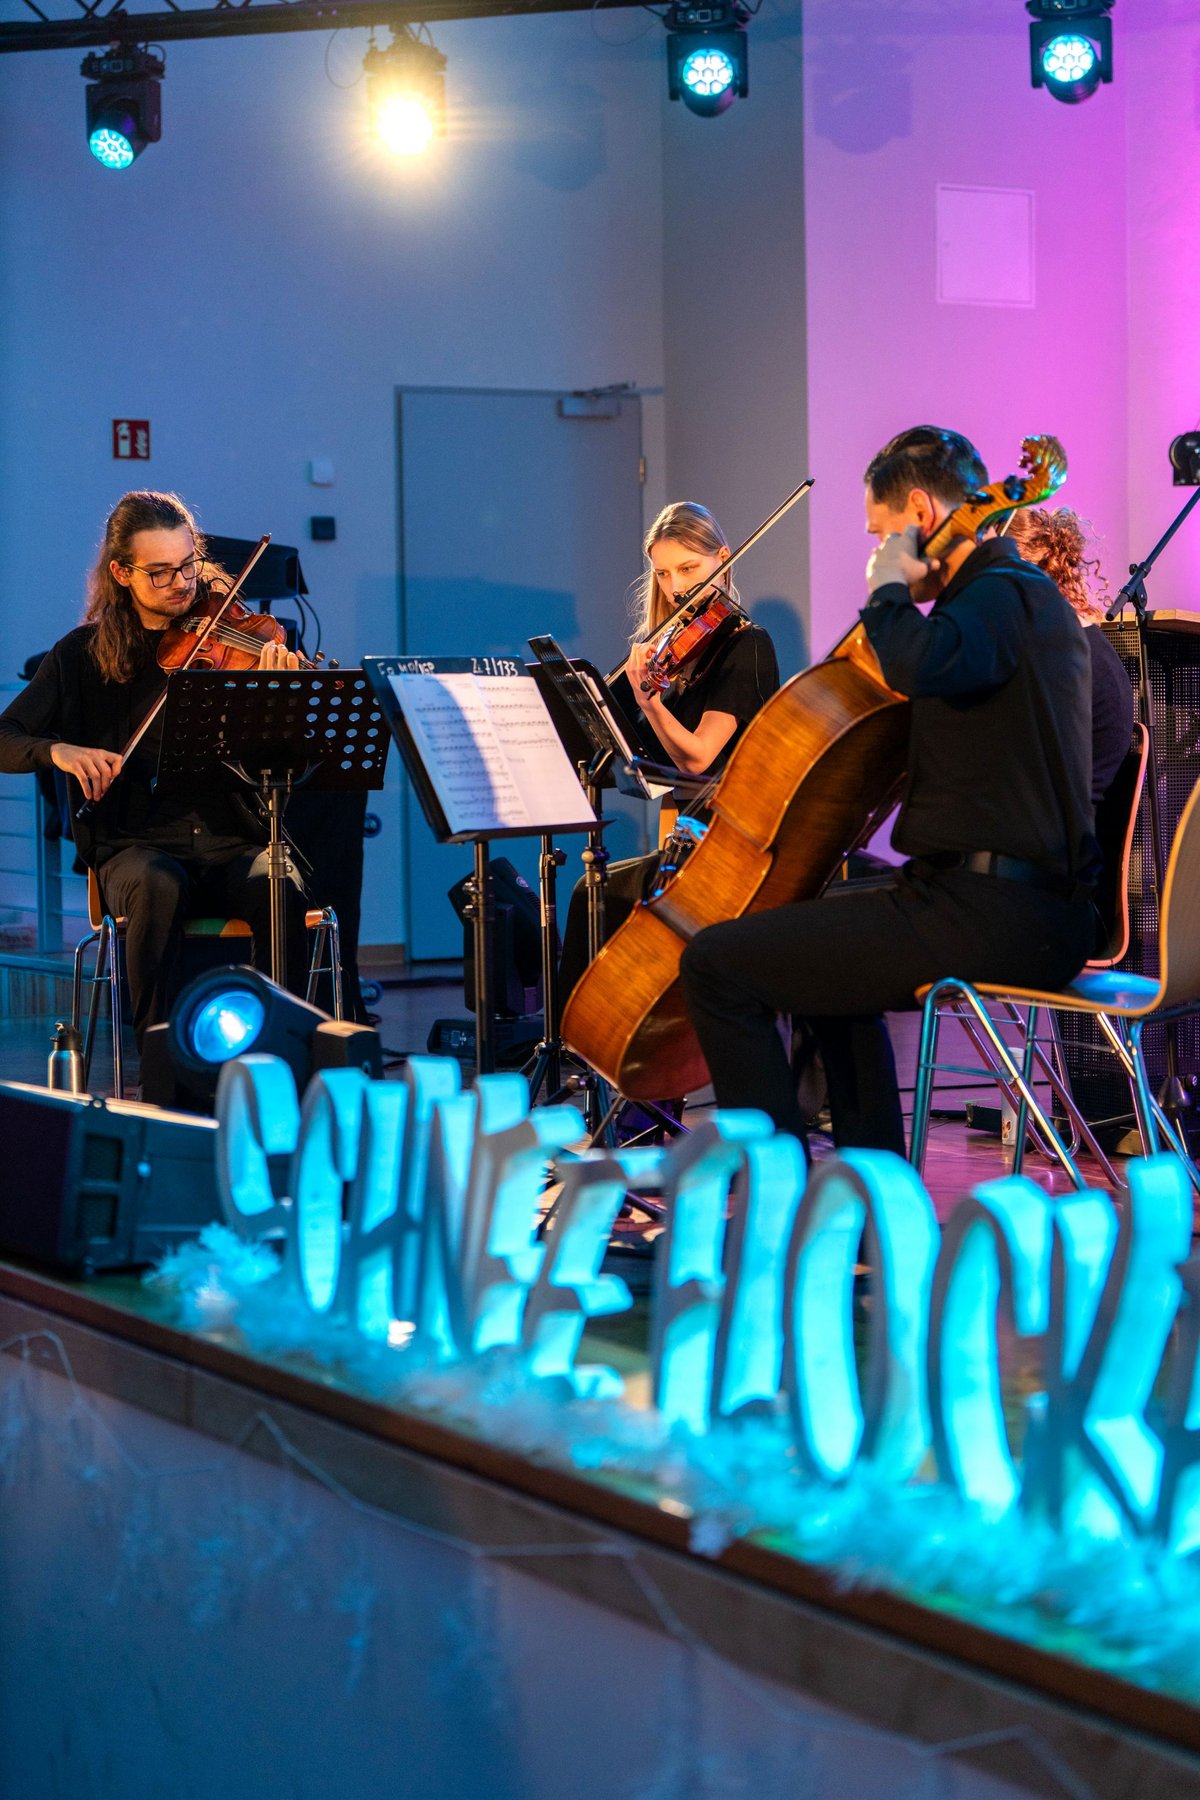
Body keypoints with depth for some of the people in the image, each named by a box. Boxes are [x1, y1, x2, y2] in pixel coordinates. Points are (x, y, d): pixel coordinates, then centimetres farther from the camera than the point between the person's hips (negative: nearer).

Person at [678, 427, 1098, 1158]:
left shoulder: (1001, 597, -14)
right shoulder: (1025, 593, 19)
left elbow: (920, 663, -36)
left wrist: (889, 589, -18)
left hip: (994, 918, -11)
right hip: (1033, 901, 11)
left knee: (718, 964, -11)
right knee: (823, 917, 37)